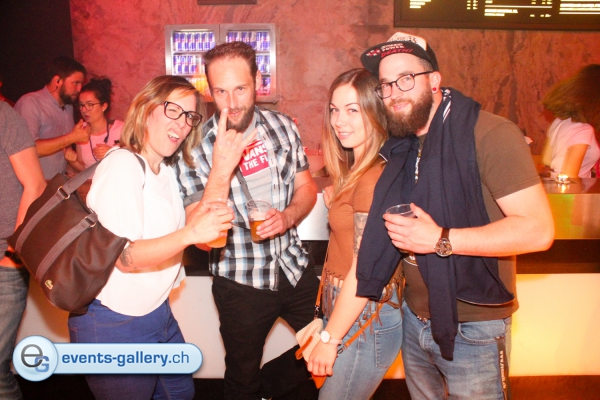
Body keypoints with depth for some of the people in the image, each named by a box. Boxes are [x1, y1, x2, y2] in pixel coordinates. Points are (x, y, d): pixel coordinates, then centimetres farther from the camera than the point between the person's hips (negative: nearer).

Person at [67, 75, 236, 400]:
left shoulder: (165, 169, 10)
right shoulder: (123, 165, -20)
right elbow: (124, 257, -26)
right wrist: (190, 234, -38)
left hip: (155, 311, 9)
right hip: (114, 325, -9)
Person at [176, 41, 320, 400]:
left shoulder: (283, 127, -5)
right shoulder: (196, 147, -15)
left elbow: (307, 188, 5)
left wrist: (287, 216, -16)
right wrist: (220, 171, -32)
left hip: (295, 269, 3)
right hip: (240, 283, -3)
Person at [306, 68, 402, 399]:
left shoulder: (374, 179, -22)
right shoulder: (355, 171, 7)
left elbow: (363, 273, -21)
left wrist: (329, 338, -15)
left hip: (364, 323, -9)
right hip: (345, 311, 9)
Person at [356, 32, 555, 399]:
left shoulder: (489, 134, -16)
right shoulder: (400, 149, 7)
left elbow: (539, 229, -23)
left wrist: (440, 240, -26)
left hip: (473, 329, -6)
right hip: (415, 319, 7)